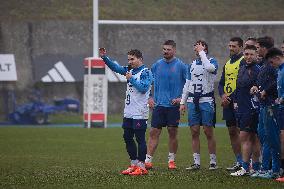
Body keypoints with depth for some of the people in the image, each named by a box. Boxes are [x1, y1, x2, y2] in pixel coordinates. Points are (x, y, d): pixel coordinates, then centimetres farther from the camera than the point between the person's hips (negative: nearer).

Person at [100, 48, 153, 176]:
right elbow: (116, 67, 13)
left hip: (140, 113, -9)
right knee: (127, 137, 11)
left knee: (140, 139, -6)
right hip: (128, 112, 9)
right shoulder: (130, 70, 14)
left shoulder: (145, 72, -9)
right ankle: (134, 164, 19)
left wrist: (131, 79, -16)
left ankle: (141, 167, -3)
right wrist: (104, 58, 2)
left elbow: (143, 88, -20)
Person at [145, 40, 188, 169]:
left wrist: (182, 98, -7)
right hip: (158, 105, 2)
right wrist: (150, 98, 7)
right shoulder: (156, 65, 8)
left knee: (172, 133, 3)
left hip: (173, 105, -2)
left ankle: (171, 160, 13)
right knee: (154, 132, -2)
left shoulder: (181, 66, -2)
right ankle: (148, 160, -2)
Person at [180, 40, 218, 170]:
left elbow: (209, 68, -27)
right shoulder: (192, 64, 16)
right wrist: (182, 102, 13)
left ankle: (213, 162, 3)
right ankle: (196, 163, 7)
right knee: (194, 132, 3)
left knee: (208, 132, -4)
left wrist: (201, 53, -15)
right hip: (192, 101, 5)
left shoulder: (212, 61, -1)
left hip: (206, 100, -5)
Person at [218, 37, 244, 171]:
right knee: (232, 132, 9)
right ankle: (239, 161, 15)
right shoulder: (228, 63, 19)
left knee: (241, 130, -11)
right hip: (228, 103, 8)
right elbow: (221, 83, 20)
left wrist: (231, 97, -14)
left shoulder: (244, 61, -7)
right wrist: (222, 95, 0)